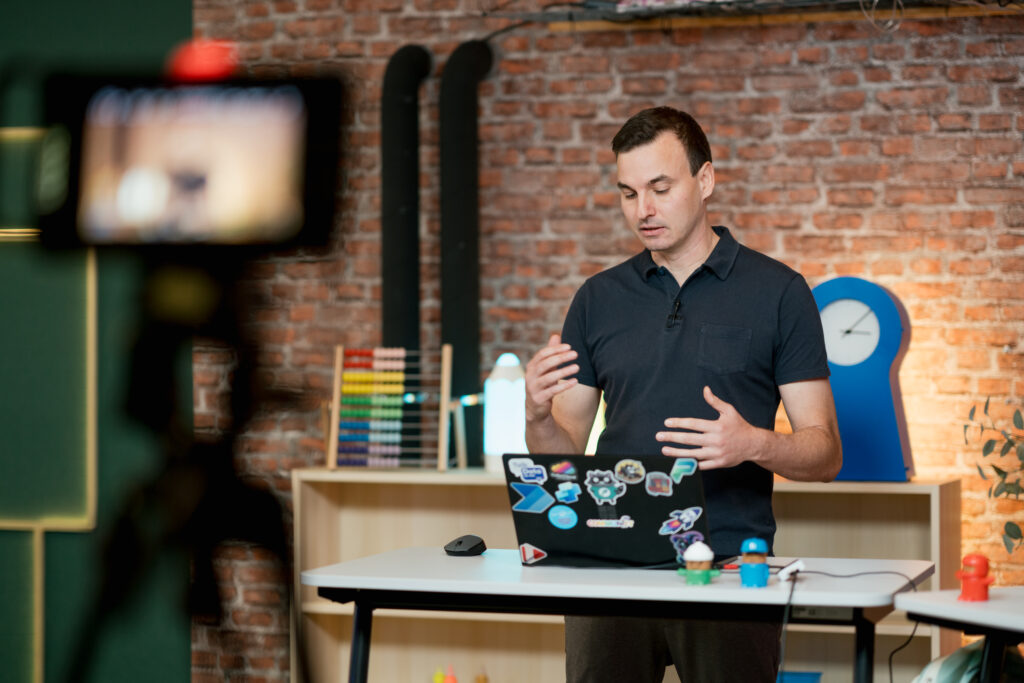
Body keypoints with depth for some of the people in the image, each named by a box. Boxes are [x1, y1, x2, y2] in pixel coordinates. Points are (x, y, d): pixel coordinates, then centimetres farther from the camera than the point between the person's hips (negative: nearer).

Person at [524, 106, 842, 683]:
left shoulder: (777, 293, 3)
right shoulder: (600, 299, 13)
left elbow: (825, 454, 0)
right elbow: (564, 454, 14)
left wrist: (754, 444, -19)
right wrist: (538, 413, -7)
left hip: (730, 565, -3)